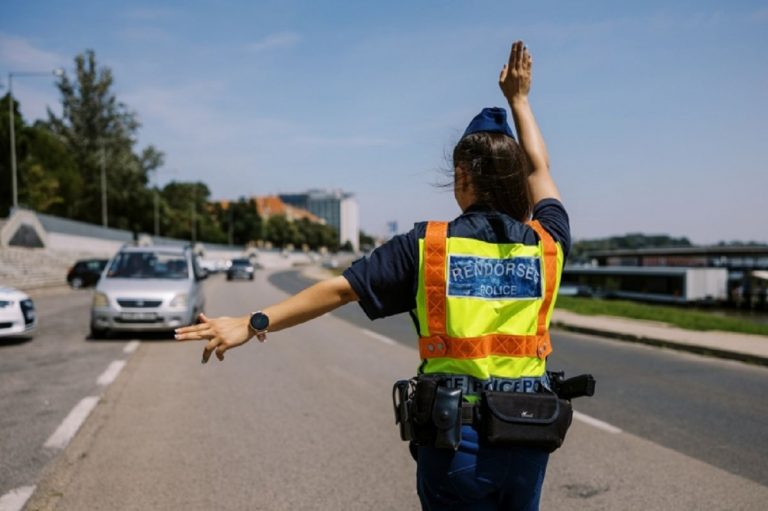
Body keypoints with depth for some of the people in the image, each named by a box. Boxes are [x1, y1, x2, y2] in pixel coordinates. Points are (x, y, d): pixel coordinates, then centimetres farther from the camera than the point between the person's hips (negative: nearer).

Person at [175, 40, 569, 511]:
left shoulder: (426, 246, -9)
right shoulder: (546, 244, 1)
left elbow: (338, 289, -11)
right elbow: (539, 171, 19)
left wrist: (253, 323, -7)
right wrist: (520, 99, 31)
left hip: (457, 438, -3)